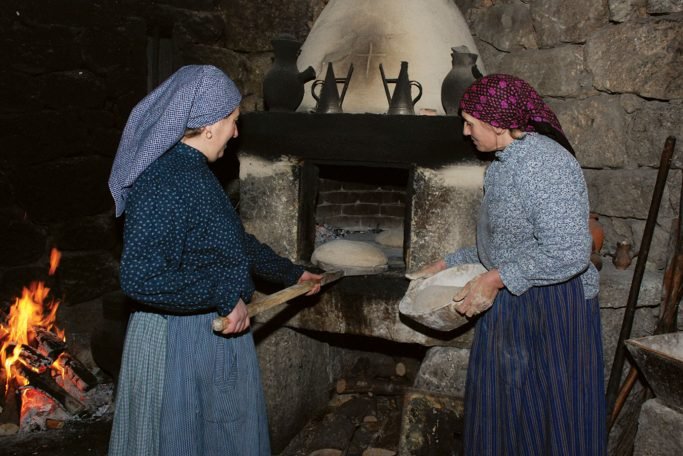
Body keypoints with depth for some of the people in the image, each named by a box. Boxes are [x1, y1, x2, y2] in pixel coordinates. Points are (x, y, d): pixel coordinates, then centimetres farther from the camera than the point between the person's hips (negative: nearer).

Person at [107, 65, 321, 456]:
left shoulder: (194, 172, 8)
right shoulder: (165, 182, -24)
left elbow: (235, 243, 19)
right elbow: (140, 277, -32)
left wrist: (291, 273, 26)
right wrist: (225, 296, -24)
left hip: (213, 334, 10)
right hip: (180, 339, -10)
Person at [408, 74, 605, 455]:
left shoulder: (545, 162, -19)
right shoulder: (503, 165, 11)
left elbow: (569, 253, -26)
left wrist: (496, 279, -21)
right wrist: (449, 265, 19)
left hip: (552, 309, -9)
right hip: (507, 308, 9)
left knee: (546, 423, 3)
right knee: (499, 415, 18)